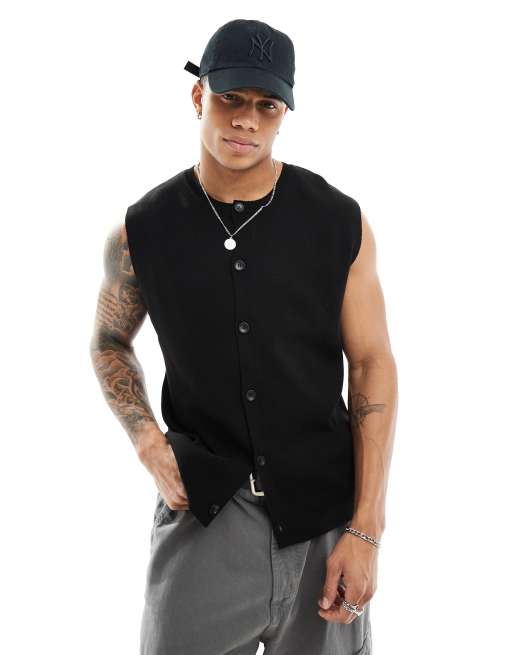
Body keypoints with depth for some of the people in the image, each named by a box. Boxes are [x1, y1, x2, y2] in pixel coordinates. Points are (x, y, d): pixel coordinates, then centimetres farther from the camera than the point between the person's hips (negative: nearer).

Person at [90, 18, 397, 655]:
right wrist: (150, 446, -4)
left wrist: (366, 530, -8)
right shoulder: (144, 230, -3)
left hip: (324, 509, 0)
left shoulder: (340, 223, -6)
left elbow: (372, 365, -3)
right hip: (202, 511, 0)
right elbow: (109, 342, 13)